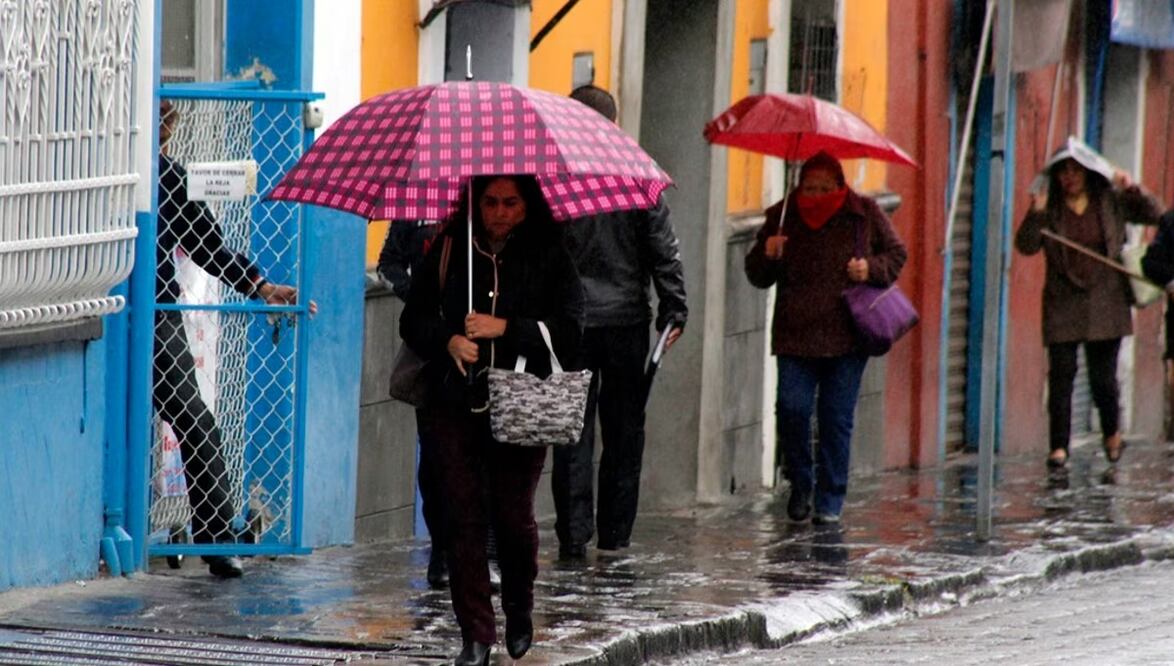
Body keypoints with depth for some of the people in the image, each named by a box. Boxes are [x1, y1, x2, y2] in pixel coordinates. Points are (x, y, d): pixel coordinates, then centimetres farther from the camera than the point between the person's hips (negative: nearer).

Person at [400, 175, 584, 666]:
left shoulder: (549, 258, 3)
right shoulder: (449, 251, 8)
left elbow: (568, 330, -5)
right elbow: (414, 318, 9)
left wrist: (504, 327, -14)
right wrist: (448, 340, -10)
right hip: (456, 403, 2)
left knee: (513, 514, -2)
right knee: (464, 516, -2)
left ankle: (519, 610, 26)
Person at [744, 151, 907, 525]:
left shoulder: (865, 214, 3)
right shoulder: (782, 217, 5)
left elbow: (896, 255, 14)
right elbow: (757, 277, 12)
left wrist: (872, 269, -7)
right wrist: (767, 256, -11)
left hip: (846, 337, 0)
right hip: (795, 337, 0)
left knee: (837, 419, 1)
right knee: (792, 408, -12)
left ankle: (830, 501, 11)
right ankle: (800, 485, 12)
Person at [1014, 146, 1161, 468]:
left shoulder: (1111, 201, 4)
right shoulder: (1050, 208, 2)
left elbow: (1153, 215, 7)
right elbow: (1026, 246, -5)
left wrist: (1133, 191, -10)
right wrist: (1035, 214, -21)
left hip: (1104, 305, 0)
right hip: (1063, 306, 0)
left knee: (1103, 375, 1)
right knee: (1061, 375, -6)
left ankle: (1112, 433, 26)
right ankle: (1058, 446, -4)